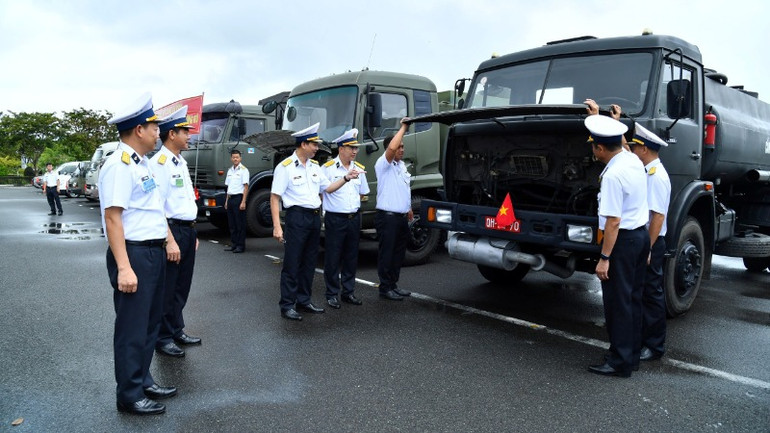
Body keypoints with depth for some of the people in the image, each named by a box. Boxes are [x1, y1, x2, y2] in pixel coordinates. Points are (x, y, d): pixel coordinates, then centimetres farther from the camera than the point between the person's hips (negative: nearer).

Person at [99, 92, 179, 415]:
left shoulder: (141, 163, 14)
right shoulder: (119, 165, -16)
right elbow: (112, 216, -23)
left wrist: (169, 241, 19)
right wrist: (123, 267, -27)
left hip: (154, 252, 10)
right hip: (134, 254, -10)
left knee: (150, 322, 19)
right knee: (132, 327, 2)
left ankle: (143, 381, 34)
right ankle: (129, 395, 16)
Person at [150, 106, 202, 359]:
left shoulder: (181, 162, 15)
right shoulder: (160, 163, -14)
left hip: (188, 230, 9)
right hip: (172, 230, -9)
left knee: (182, 286, 18)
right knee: (166, 288, 3)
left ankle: (177, 330, 31)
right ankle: (163, 338, 17)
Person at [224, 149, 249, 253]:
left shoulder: (243, 170, -6)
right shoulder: (230, 170, 16)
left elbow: (246, 187, -11)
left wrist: (243, 202, -16)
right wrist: (227, 200, 15)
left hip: (239, 198, -7)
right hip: (230, 198, 7)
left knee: (240, 224, -3)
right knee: (231, 223, 10)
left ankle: (241, 245, 2)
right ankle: (233, 244, 19)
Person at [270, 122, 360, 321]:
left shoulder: (315, 166, 14)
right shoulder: (285, 167, -8)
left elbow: (327, 187, 20)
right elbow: (275, 197, -10)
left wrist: (346, 178, 6)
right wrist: (277, 226, -17)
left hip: (314, 217, 7)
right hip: (297, 217, -7)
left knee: (309, 263, 13)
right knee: (292, 263, -3)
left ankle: (304, 301, 25)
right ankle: (287, 306, 6)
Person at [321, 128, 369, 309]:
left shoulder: (360, 169, 9)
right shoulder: (328, 168, -7)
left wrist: (352, 203, 10)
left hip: (354, 218, 5)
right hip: (335, 219, -5)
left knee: (351, 257, 12)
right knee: (333, 258, 1)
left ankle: (348, 292, 24)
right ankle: (332, 294, 13)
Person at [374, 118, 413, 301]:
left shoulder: (402, 165, 18)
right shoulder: (383, 164, -10)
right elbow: (391, 148, -29)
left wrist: (409, 208, 24)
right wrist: (403, 127, -19)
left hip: (402, 216, 9)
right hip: (387, 216, -9)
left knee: (399, 253, 14)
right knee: (386, 253, -2)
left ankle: (393, 285, 26)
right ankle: (385, 288, 6)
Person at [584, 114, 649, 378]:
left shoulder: (612, 176, -22)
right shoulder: (633, 160, 5)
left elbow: (613, 221, -24)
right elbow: (620, 144, 29)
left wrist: (605, 257, -20)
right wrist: (597, 116, 36)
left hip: (622, 239, -10)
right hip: (641, 235, 10)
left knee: (618, 302, 0)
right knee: (633, 298, 16)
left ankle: (620, 362, 9)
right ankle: (632, 355, 27)